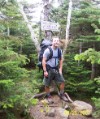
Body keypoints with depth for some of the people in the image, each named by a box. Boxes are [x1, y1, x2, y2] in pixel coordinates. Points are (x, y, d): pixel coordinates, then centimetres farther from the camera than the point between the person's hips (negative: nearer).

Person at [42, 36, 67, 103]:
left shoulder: (59, 50, -1)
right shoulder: (48, 50, -16)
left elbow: (61, 60, 10)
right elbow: (44, 61, -14)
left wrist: (60, 69, 3)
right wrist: (45, 71, -16)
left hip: (56, 69, 5)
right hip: (49, 69, -4)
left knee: (62, 81, 2)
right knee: (47, 84, 4)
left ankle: (61, 95, 19)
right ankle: (49, 96, 23)